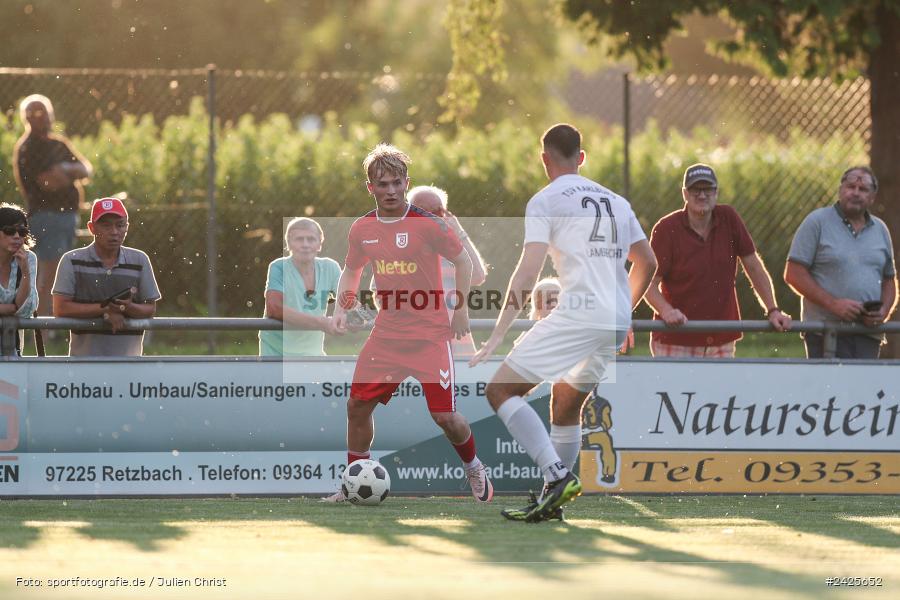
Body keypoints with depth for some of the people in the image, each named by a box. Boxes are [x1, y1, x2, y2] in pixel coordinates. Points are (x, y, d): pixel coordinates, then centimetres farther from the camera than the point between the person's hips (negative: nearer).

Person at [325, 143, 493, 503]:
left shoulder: (427, 224, -11)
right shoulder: (361, 229, 2)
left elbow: (463, 261, -1)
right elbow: (350, 271, 18)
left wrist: (461, 308, -4)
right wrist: (342, 306, 2)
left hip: (430, 335, -4)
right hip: (386, 335, 4)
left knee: (444, 415, -8)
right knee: (357, 406, 0)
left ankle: (473, 468, 22)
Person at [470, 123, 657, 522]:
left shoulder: (544, 201, 1)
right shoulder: (615, 202, 21)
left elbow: (527, 273, -9)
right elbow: (647, 263, 27)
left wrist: (497, 335, -11)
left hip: (578, 314, -7)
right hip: (617, 323, 7)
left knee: (500, 390, -3)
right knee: (565, 403, 24)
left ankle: (557, 475, -18)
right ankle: (552, 499, 22)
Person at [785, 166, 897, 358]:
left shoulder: (880, 230, 16)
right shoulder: (817, 222, 1)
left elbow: (889, 281, 21)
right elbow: (793, 274, -5)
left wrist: (884, 312, -1)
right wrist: (833, 304, -14)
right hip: (826, 332, -5)